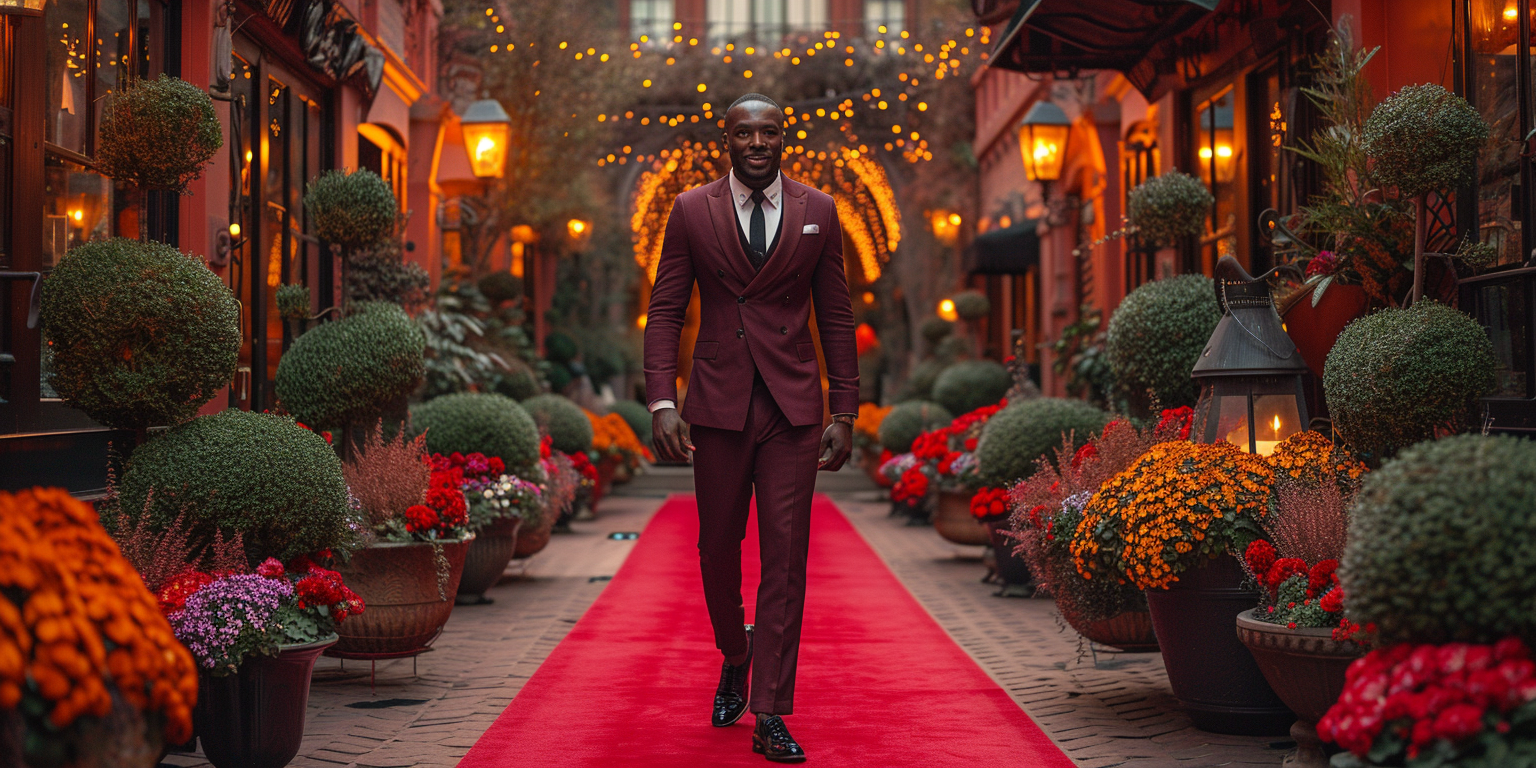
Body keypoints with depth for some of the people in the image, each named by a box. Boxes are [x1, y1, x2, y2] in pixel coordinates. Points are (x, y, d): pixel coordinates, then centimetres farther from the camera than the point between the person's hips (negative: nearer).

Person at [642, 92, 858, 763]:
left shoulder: (817, 211, 5)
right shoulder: (691, 211, 3)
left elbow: (836, 316, 8)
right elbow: (665, 311, 2)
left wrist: (844, 412, 4)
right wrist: (662, 404, -9)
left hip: (793, 406, 0)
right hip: (718, 405, 0)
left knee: (786, 556, -4)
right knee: (718, 548, 9)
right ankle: (734, 661, 37)